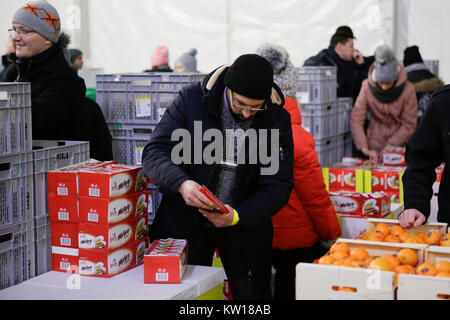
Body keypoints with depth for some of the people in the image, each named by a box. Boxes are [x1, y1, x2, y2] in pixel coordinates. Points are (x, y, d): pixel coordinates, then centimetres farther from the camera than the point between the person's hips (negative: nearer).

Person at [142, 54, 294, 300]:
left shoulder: (277, 120, -8)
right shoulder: (192, 100, -12)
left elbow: (278, 185, -10)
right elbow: (154, 153, -15)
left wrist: (237, 216, -26)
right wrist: (181, 184, -36)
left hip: (245, 224, 1)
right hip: (185, 222, -1)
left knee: (252, 294, 11)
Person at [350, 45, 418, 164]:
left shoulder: (408, 89, -15)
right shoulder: (367, 86, -12)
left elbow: (409, 126, -10)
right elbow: (356, 120, -14)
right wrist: (364, 148, -25)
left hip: (399, 146, -1)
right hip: (374, 146, 1)